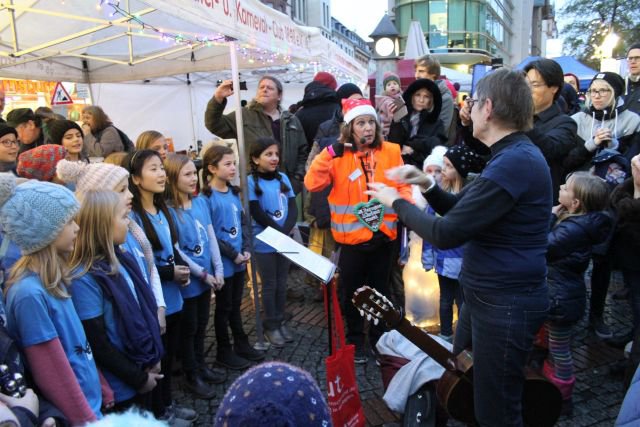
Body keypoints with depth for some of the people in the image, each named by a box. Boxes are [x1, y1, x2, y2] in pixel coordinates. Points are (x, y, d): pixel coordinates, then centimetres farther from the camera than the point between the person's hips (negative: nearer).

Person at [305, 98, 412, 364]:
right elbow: (312, 184, -18)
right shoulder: (338, 156, -7)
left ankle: (379, 339, 37)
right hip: (351, 237, -2)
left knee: (380, 289, 18)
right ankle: (355, 341, 32)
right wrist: (330, 152, -24)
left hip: (383, 234, 2)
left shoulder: (391, 152, -2)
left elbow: (403, 186, 4)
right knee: (352, 291, 12)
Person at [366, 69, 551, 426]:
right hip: (488, 295, 10)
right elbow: (463, 211, 15)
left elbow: (446, 234, -26)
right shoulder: (514, 155, 11)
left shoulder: (514, 162, -24)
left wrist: (397, 202, -11)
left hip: (506, 303, -10)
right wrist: (427, 184, 0)